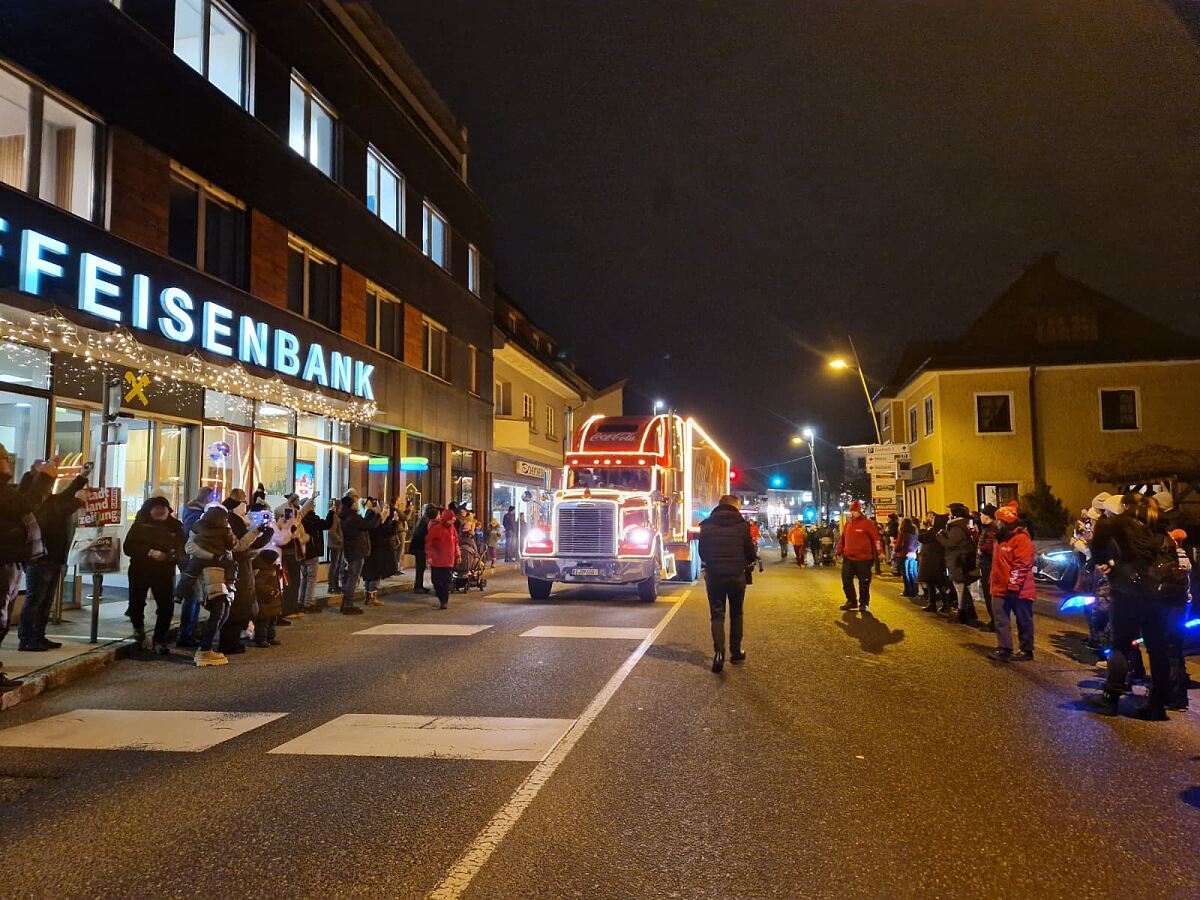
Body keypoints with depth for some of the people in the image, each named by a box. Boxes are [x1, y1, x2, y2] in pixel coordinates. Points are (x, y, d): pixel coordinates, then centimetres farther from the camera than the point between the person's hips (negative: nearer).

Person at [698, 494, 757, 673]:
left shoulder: (706, 525, -1)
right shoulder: (742, 525, -7)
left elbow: (702, 553, 8)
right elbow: (751, 554, -2)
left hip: (714, 576, 1)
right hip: (736, 576, 0)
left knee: (717, 614, 5)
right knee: (736, 614, 18)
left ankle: (719, 652, -12)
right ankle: (736, 651, 23)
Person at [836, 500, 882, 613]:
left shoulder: (868, 523, -6)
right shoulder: (848, 524, 12)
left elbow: (876, 538, -9)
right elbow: (842, 539, 17)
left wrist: (879, 552, -15)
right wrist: (839, 551, 14)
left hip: (863, 559, -6)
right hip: (848, 558, 6)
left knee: (864, 582, 3)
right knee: (846, 580, 9)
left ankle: (864, 603, 14)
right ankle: (851, 600, 23)